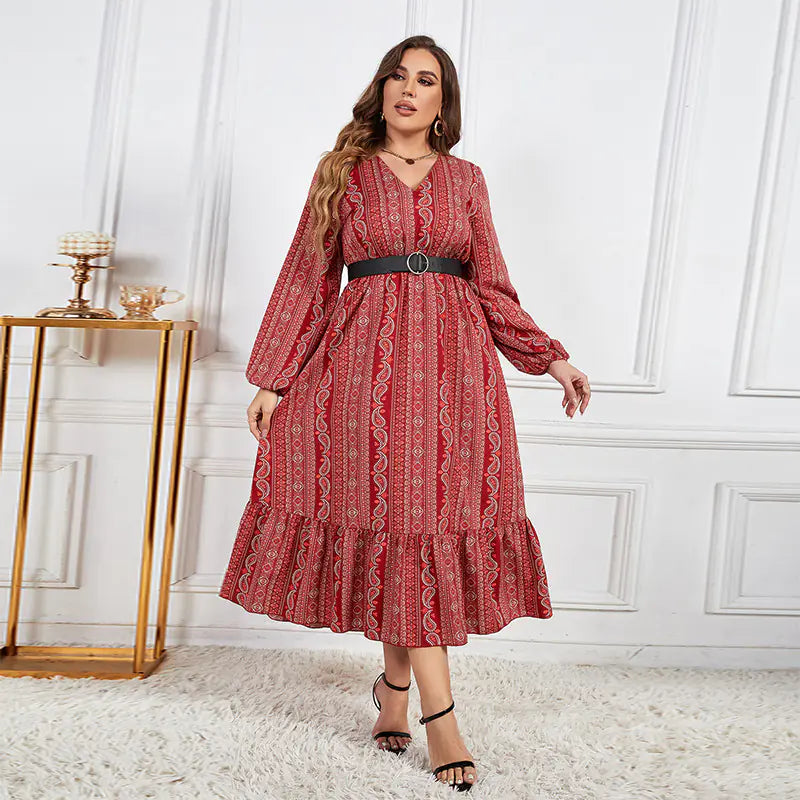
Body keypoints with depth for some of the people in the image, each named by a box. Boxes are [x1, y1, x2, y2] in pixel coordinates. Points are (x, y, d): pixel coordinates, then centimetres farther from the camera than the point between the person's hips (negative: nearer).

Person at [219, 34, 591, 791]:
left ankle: (395, 682, 20)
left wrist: (551, 358, 5)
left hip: (453, 362, 2)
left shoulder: (465, 179, 14)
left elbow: (492, 287, 13)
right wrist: (274, 379, 3)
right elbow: (307, 278, 7)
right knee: (395, 515, -5)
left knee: (435, 514, 0)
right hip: (368, 361, -2)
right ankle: (439, 714, 1)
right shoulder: (342, 172, 10)